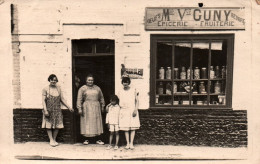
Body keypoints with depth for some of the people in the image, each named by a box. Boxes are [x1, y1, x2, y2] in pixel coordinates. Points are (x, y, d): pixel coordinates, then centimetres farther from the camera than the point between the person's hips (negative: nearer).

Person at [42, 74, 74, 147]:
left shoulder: (58, 88, 6)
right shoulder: (45, 89, -4)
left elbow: (62, 99, 9)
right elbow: (43, 100, -7)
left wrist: (69, 107, 4)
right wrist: (45, 110, -16)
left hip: (57, 110, 3)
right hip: (49, 110, -3)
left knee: (57, 125, 3)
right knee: (49, 125, 0)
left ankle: (54, 140, 16)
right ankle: (51, 140, 9)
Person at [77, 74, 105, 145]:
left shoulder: (97, 88, 11)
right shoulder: (82, 89, 2)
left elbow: (101, 98, 16)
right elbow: (79, 99, -2)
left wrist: (102, 106, 13)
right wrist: (79, 108, -9)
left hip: (96, 108, 3)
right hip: (86, 108, -2)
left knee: (97, 123, 3)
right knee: (87, 124, -1)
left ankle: (98, 139, 9)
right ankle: (86, 139, 8)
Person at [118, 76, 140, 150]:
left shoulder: (133, 90, 4)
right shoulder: (120, 92, 8)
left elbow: (137, 100, 3)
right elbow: (117, 101, 14)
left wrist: (135, 110, -8)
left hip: (132, 111, -1)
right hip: (124, 111, 1)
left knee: (133, 127, -3)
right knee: (126, 128, 0)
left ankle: (131, 143, 3)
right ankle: (127, 143, 8)